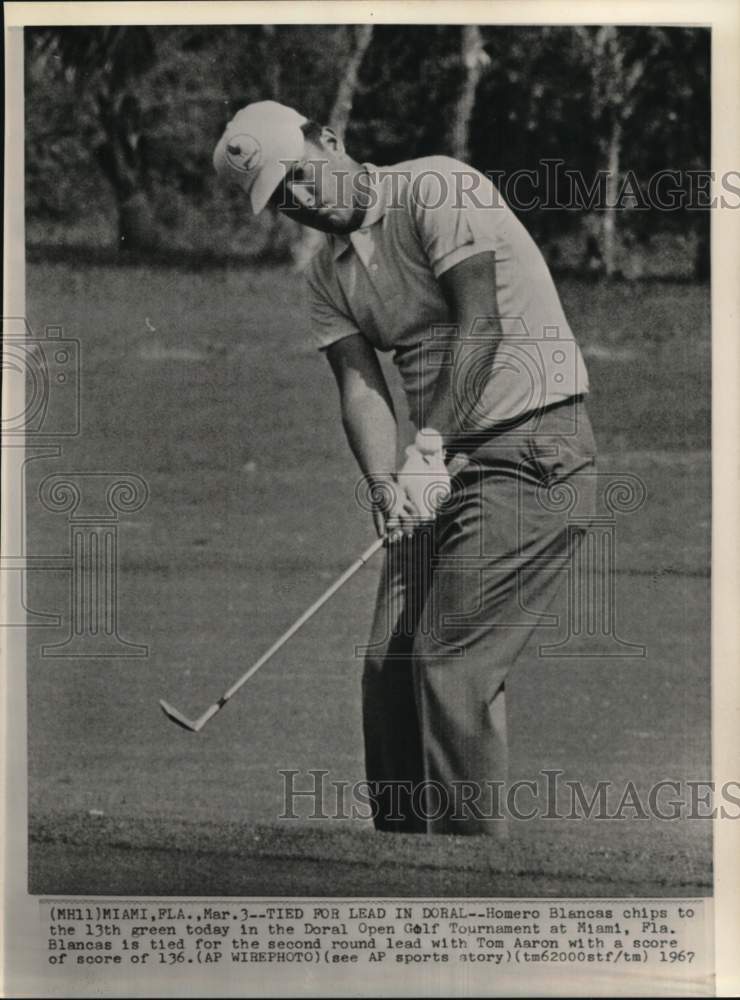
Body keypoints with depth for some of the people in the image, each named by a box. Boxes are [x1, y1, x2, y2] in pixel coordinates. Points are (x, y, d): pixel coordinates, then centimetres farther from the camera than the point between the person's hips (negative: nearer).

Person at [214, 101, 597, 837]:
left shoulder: (436, 189, -11)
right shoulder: (327, 273, 12)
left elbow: (482, 324, -19)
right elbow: (360, 385, 1)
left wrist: (434, 441, -27)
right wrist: (384, 484, -18)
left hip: (532, 448, -8)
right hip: (446, 458, 8)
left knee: (451, 662, -13)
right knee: (389, 664, 4)